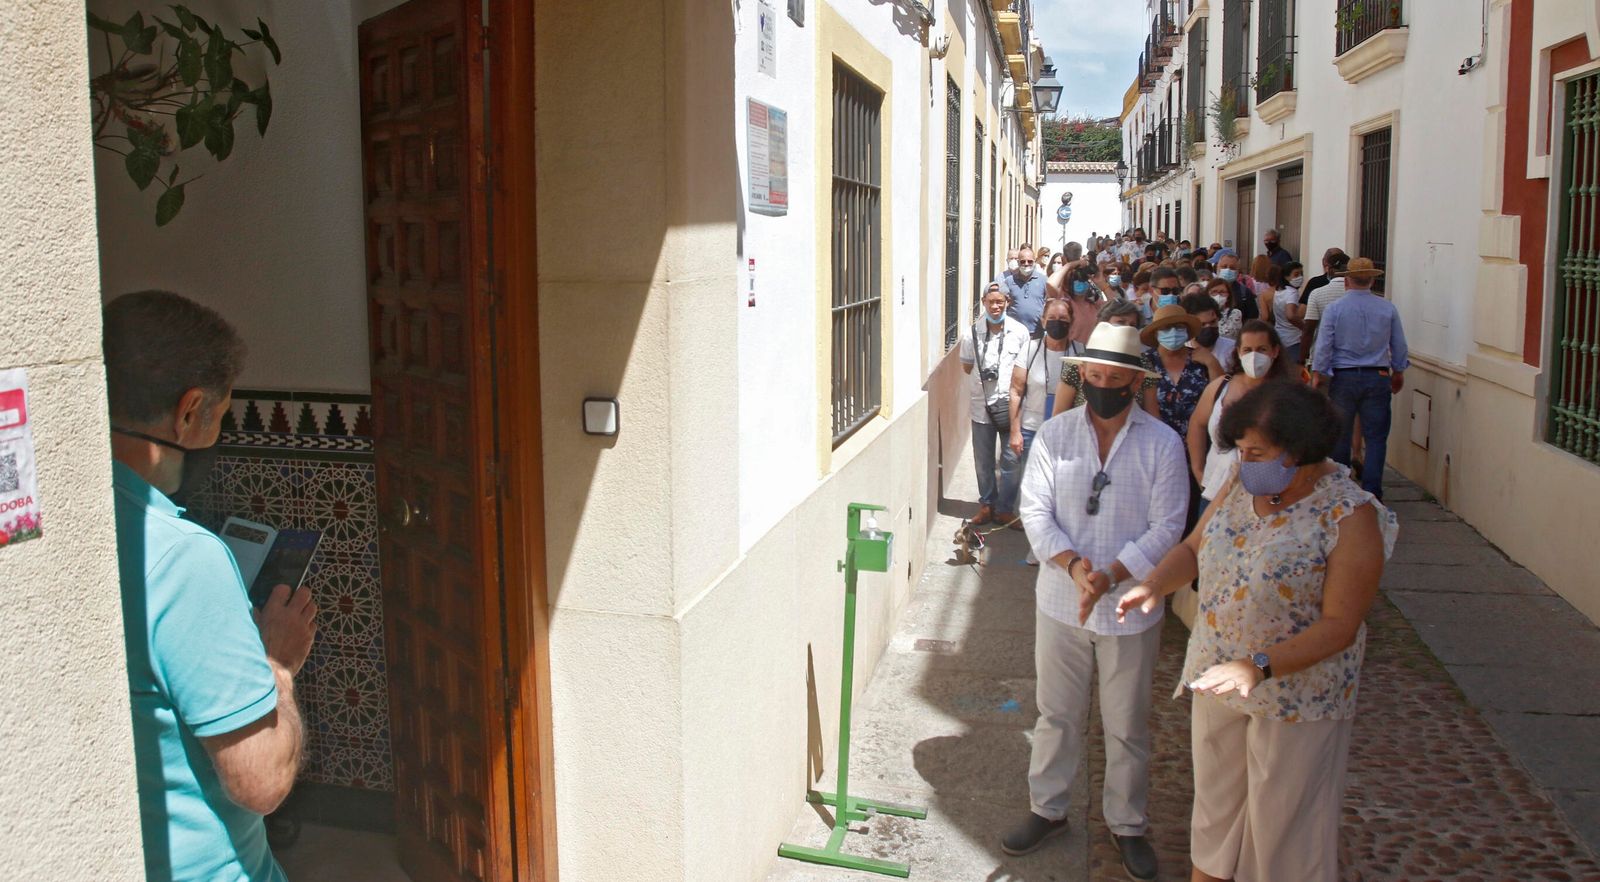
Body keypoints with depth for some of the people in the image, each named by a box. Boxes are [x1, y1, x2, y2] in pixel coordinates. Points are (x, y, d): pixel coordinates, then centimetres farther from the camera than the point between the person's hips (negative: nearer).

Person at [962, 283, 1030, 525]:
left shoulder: (1019, 332, -2)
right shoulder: (972, 333, 1)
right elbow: (966, 366, 11)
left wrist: (1014, 391, -4)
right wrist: (984, 376, -1)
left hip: (1010, 404, -1)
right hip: (981, 405, 1)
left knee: (1011, 460, 1)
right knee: (983, 460, 10)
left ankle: (1006, 508, 14)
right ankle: (986, 504, 26)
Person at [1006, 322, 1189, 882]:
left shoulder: (1162, 445, -8)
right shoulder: (1054, 436, -3)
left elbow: (1166, 529, -11)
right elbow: (1035, 510, -7)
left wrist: (1109, 575, -22)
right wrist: (1072, 564, -23)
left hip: (1131, 608, -1)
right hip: (1061, 602, 1)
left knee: (1128, 725, 12)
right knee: (1057, 714, 16)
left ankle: (1127, 824, 32)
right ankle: (1047, 809, 35)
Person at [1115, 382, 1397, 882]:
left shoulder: (1350, 516, -20)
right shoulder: (1241, 485, -2)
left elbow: (1339, 625, -22)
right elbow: (1195, 547, 7)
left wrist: (1259, 667, -32)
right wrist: (1155, 585, -14)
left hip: (1295, 695, -6)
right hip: (1216, 677, 6)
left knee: (1283, 822, 10)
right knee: (1214, 801, 22)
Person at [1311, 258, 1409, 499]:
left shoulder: (1335, 308, -6)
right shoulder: (1388, 309, 0)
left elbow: (1324, 345, -6)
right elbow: (1399, 346, 7)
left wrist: (1319, 374, 5)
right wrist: (1398, 373, 21)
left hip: (1343, 378, 0)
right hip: (1377, 379, 1)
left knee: (1340, 436, 11)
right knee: (1375, 438, 3)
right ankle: (1371, 494, -2)